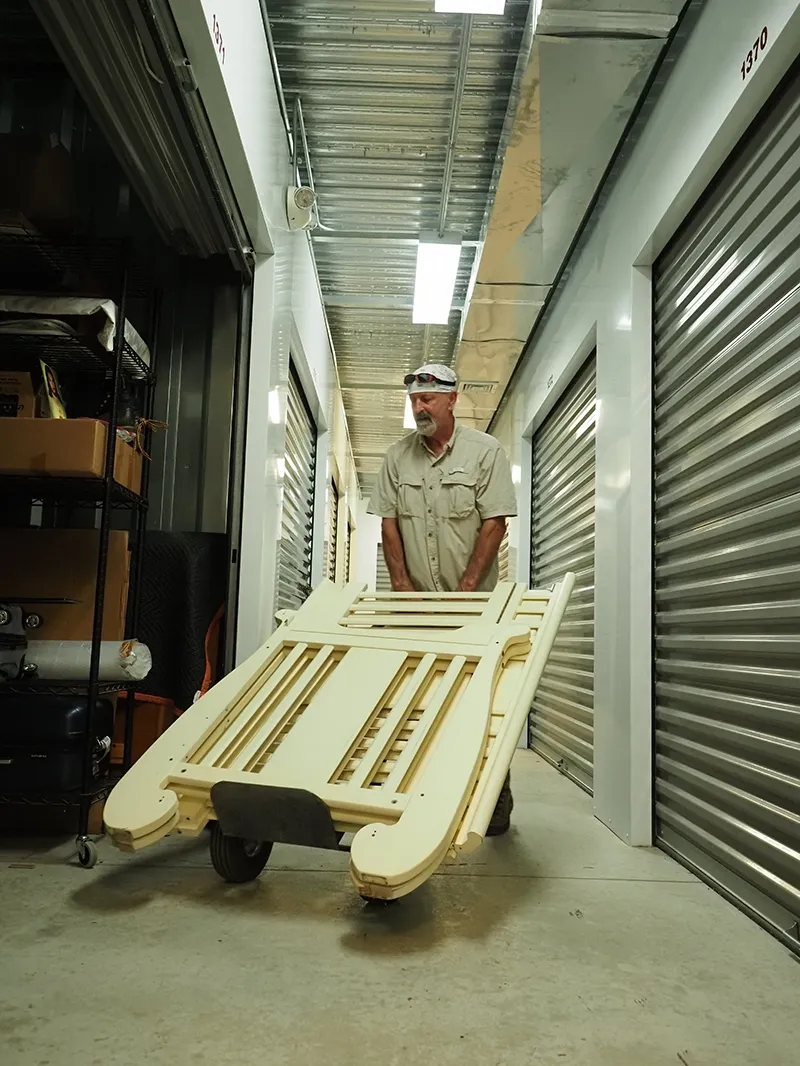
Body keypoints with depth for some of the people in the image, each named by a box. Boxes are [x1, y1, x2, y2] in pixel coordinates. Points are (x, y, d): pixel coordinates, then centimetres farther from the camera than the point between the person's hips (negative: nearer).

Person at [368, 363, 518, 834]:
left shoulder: (485, 451, -3)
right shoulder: (398, 456, 8)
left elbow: (494, 522, -8)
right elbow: (389, 521, 7)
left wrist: (466, 588, -13)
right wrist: (402, 584, -1)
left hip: (473, 599, -3)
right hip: (417, 600, 3)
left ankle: (496, 800, 8)